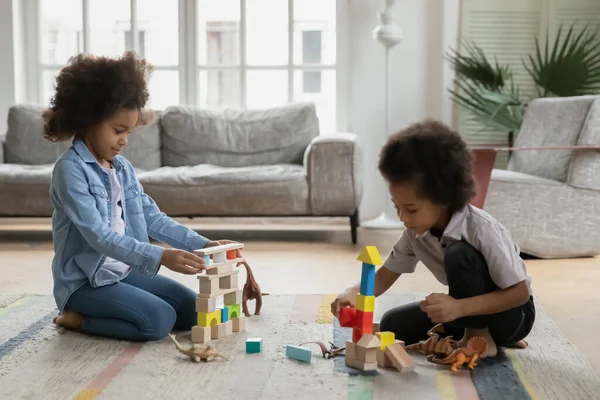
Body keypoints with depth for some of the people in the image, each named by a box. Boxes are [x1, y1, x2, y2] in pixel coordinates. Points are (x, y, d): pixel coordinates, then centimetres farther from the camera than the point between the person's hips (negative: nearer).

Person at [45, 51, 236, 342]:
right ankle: (77, 318, -3)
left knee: (191, 309, 1)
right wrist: (160, 256, -37)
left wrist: (202, 244, -7)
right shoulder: (70, 169, -18)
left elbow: (152, 217, 5)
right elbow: (99, 236, -27)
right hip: (85, 281, -8)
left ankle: (98, 313, 10)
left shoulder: (123, 168, 7)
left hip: (125, 271, 8)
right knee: (159, 320, -23)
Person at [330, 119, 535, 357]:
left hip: (512, 314, -7)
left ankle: (480, 338, -12)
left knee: (459, 254, -31)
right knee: (392, 324, -5)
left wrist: (459, 307, -41)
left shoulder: (482, 230, -31)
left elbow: (520, 292, -29)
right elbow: (385, 276, -4)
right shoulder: (416, 231, -12)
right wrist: (353, 294, -26)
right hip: (464, 310, 8)